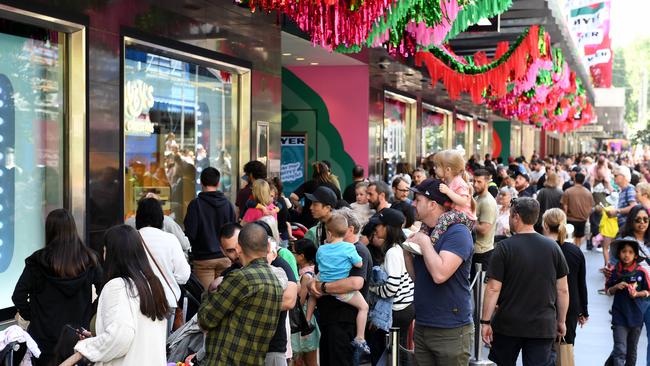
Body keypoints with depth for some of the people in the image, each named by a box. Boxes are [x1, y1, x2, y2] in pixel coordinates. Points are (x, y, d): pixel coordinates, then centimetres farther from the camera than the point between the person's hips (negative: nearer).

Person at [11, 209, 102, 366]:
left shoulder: (38, 261, -10)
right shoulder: (89, 259, -5)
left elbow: (18, 297, -11)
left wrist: (31, 316, 3)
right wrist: (88, 314, 5)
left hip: (45, 338, -1)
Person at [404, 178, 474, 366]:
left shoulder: (457, 232, -15)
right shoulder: (425, 231, 10)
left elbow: (440, 274, -28)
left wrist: (424, 242, -16)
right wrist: (406, 250, -1)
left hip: (451, 331, -8)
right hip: (422, 327, 8)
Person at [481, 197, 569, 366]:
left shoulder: (504, 248, -9)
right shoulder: (552, 247, 0)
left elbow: (493, 289, -11)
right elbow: (563, 290, 3)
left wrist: (485, 321, -5)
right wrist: (561, 321, 14)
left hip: (508, 325, -2)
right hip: (543, 326, 2)